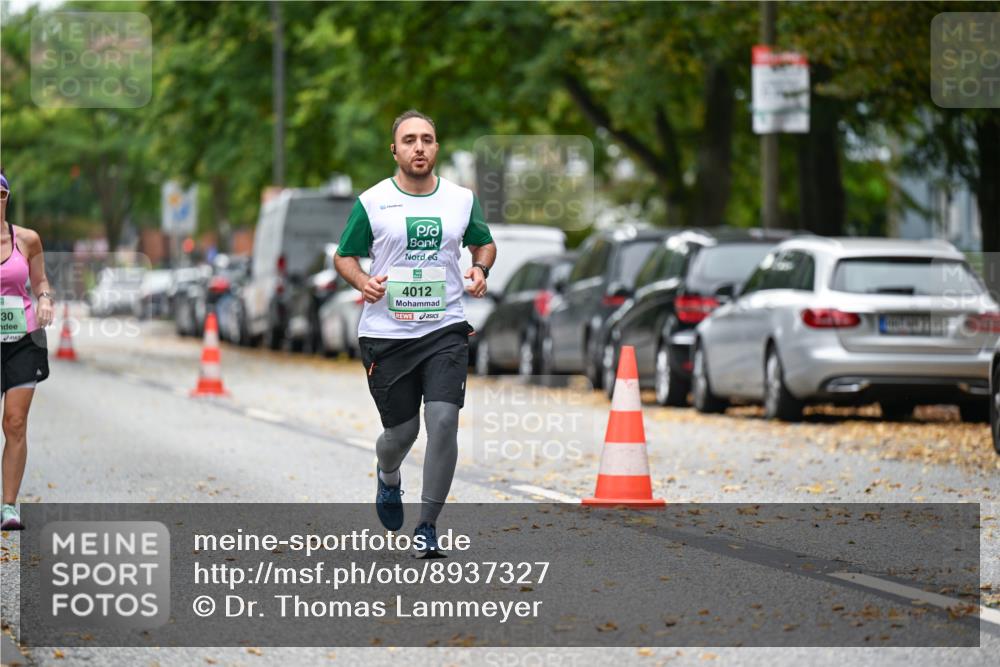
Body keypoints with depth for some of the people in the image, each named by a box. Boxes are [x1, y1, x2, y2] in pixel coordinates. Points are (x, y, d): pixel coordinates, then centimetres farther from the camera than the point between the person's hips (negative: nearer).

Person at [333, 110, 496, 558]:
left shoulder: (462, 199, 4)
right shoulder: (371, 202, -2)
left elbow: (484, 242, 20)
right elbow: (343, 255, 8)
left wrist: (480, 270, -1)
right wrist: (363, 282, -13)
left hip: (445, 330, 1)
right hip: (386, 334, -1)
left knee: (443, 420, -16)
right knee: (401, 431, 5)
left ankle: (428, 526, -2)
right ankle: (387, 478, 44)